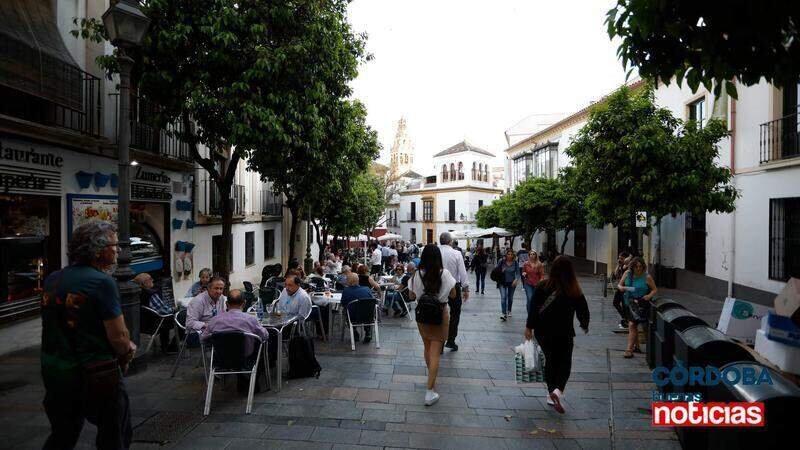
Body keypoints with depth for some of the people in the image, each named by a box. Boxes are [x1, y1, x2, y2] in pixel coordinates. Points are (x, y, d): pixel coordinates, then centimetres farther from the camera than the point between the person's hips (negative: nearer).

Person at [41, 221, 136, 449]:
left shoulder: (51, 280, 4)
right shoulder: (102, 282, -19)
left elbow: (56, 327, 13)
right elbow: (118, 336, -21)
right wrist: (124, 356, 1)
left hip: (52, 370, 7)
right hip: (94, 374, -7)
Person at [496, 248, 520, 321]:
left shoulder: (515, 263, -9)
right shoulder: (501, 261, -11)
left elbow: (517, 273, -8)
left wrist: (516, 280, -26)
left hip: (512, 283, 2)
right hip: (502, 282, -1)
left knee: (510, 298, 17)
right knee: (503, 297, -15)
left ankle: (509, 311, 40)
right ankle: (504, 314, -20)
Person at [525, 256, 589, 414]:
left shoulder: (542, 286, -10)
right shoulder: (574, 291, -8)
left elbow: (534, 308, -9)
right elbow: (583, 310, 3)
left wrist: (529, 327, 0)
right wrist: (584, 325, 22)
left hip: (543, 331, 1)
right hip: (564, 333, -1)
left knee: (550, 360, 18)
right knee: (564, 362, 12)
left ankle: (551, 393, 21)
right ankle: (558, 390, -11)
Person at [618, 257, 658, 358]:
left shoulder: (647, 277, -11)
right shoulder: (627, 273, 0)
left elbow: (655, 289, -2)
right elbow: (619, 285, 6)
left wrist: (649, 296, -21)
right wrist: (621, 287, -17)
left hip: (641, 303, -5)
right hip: (629, 302, 5)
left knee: (632, 324, -13)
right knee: (633, 325, 18)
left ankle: (629, 349, -8)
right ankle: (636, 346, 35)